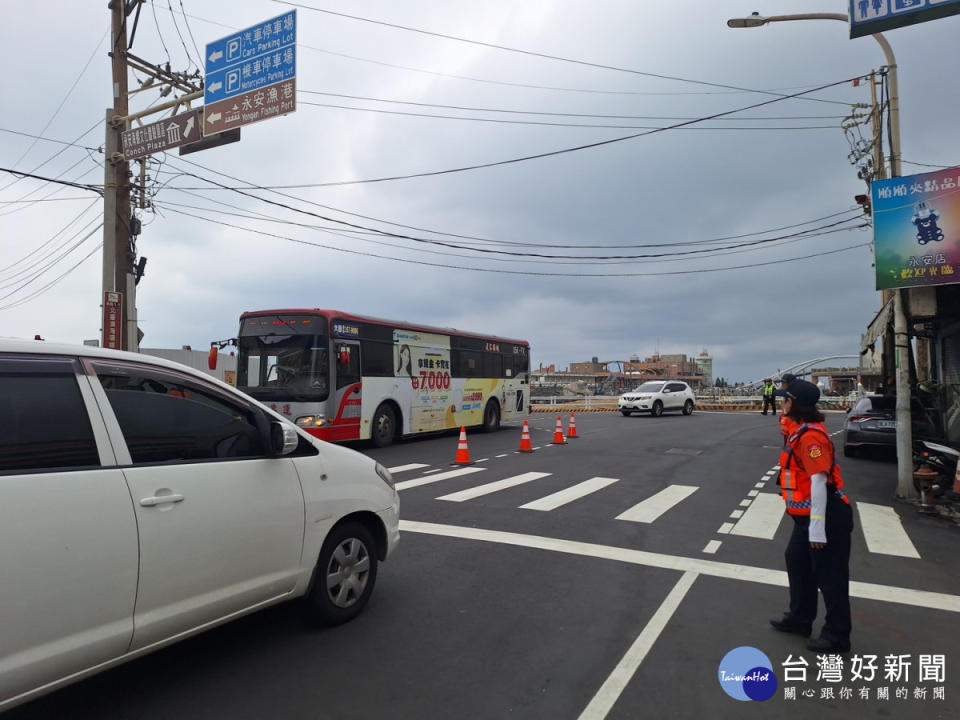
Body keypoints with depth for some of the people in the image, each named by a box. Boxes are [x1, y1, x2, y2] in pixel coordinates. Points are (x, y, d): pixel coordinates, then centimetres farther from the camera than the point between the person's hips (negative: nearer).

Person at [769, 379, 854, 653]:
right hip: (808, 516, 11)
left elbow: (819, 481, -27)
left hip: (826, 518, -11)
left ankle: (836, 636, 17)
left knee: (830, 577, 3)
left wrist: (817, 527, -27)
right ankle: (800, 619, 35)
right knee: (797, 562, 20)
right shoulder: (802, 432, 10)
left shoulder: (811, 436, -23)